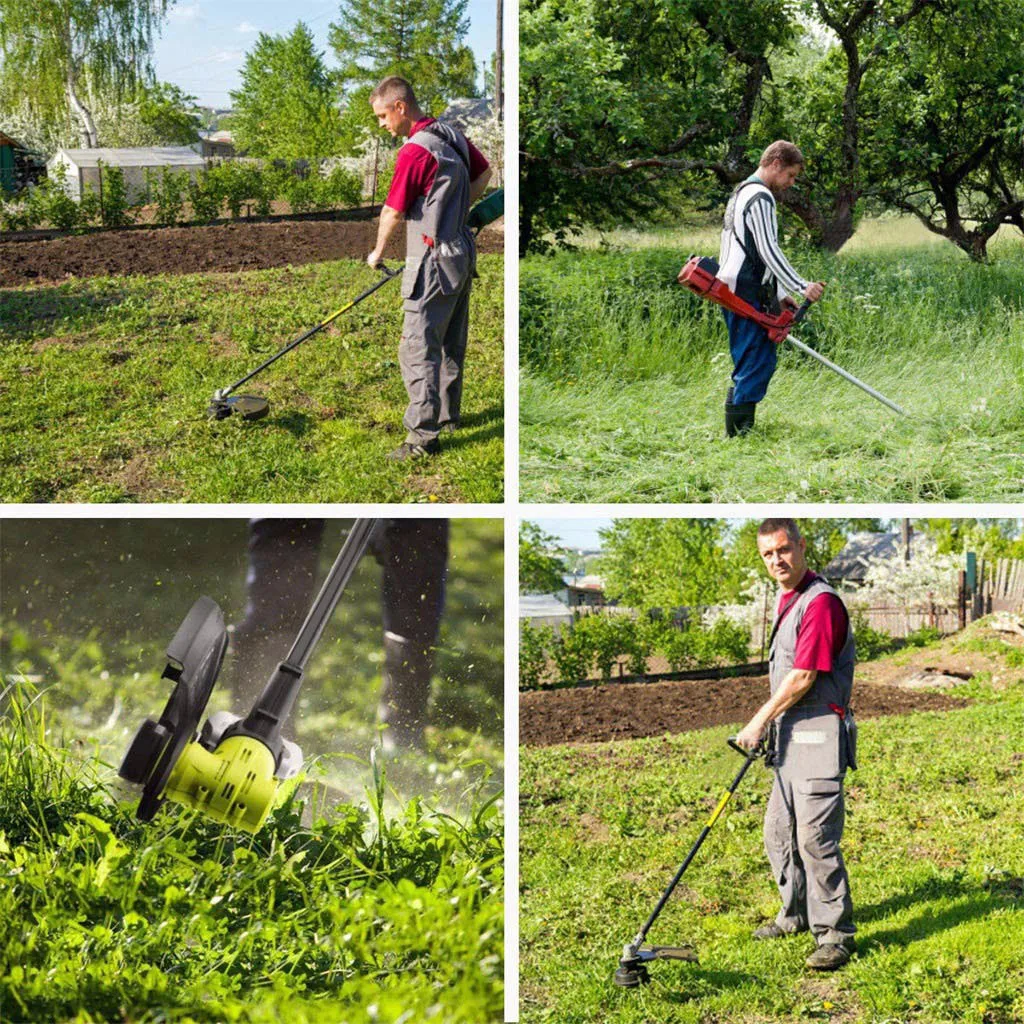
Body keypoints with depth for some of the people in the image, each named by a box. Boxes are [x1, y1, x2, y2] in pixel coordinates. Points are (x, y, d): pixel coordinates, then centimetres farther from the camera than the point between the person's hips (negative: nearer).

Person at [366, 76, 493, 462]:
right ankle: (448, 414, 33)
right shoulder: (452, 135, 6)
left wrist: (377, 253, 4)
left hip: (435, 260, -9)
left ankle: (423, 436, -7)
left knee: (418, 348, -7)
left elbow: (393, 213, -12)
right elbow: (484, 172, 23)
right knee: (451, 344, 20)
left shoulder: (416, 151, -20)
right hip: (462, 251, 9)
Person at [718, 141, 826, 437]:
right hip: (748, 295, -11)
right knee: (757, 363, -11)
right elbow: (768, 251, -18)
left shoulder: (741, 194, 24)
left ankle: (740, 430, 12)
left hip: (733, 292, 11)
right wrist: (802, 287, -18)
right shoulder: (760, 197, -10)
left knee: (751, 364, 12)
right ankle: (738, 431, -12)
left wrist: (781, 294, 25)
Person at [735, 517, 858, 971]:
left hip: (819, 733, -10)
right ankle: (796, 914, 30)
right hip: (790, 733, 10)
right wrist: (769, 726, 19)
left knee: (815, 838, -10)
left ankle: (835, 933, -2)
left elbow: (803, 678, -18)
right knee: (778, 832, 16)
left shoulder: (820, 601, -16)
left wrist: (760, 721, -9)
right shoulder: (786, 601, 16)